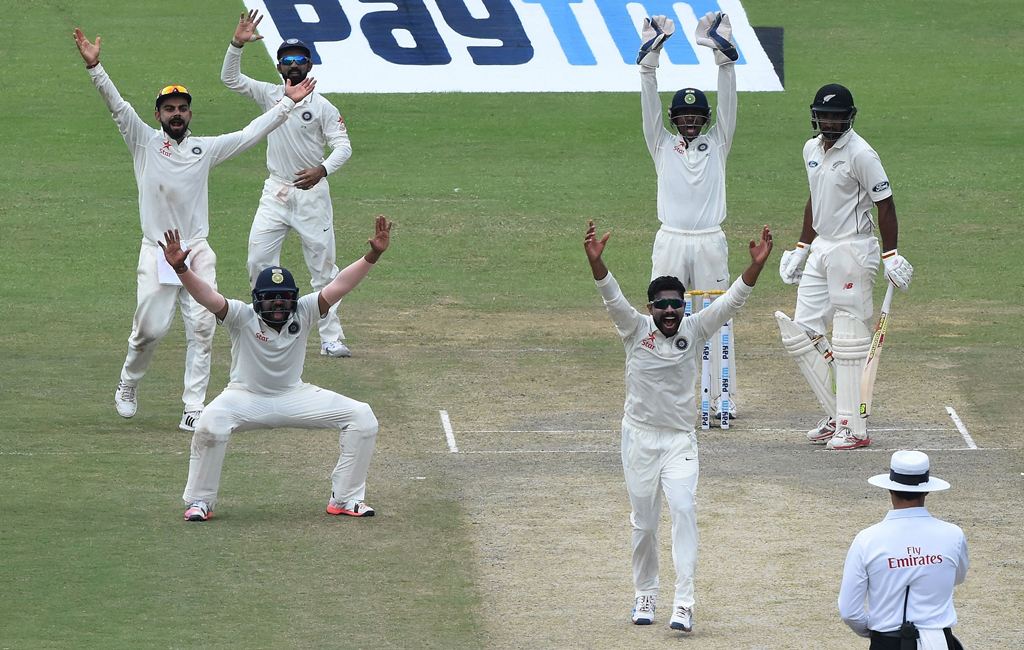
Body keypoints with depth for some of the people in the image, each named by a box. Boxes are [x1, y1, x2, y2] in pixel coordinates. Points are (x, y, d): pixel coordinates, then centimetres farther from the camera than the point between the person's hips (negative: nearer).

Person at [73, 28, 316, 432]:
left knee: (201, 329, -5)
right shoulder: (144, 141, 5)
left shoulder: (205, 148, 12)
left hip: (198, 251, 3)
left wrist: (287, 102, 7)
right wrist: (94, 67, -20)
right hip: (157, 250, -3)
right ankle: (127, 389, 21)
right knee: (150, 328, -6)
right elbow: (117, 106, -6)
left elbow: (250, 135, 13)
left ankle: (193, 409, -3)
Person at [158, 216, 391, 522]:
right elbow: (207, 296, -31)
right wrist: (180, 268, -49)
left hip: (294, 396, 3)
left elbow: (339, 286, -17)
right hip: (245, 396, -3)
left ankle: (346, 498, 2)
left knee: (361, 417, -11)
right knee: (211, 424, -35)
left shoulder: (303, 313, -8)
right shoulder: (242, 317, -16)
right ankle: (199, 502, -14)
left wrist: (372, 256, -30)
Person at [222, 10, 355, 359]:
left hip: (312, 192, -3)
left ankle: (331, 339, 2)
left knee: (323, 267, -1)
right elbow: (230, 78, -2)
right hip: (276, 191, 3)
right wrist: (237, 44, -18)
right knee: (258, 261, -2)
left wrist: (322, 169, -29)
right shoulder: (269, 95, 5)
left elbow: (343, 145, -9)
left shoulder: (322, 107, -5)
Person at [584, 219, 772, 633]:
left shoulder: (695, 330, -1)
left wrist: (756, 265, -28)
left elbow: (732, 301, -12)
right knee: (644, 521, 7)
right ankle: (645, 595, 25)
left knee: (683, 510, -15)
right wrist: (595, 261, -37)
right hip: (640, 436, 0)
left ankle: (683, 603, -18)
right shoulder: (635, 330, -4)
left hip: (680, 439, 0)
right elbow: (612, 296, -19)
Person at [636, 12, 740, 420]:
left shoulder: (717, 143, 9)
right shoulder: (662, 145, 8)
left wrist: (722, 53, -11)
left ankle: (722, 400, 5)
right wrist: (650, 58, -12)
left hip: (711, 243, 0)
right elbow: (649, 102, -1)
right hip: (670, 242, 0)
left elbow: (728, 100, -1)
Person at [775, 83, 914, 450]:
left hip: (852, 251, -9)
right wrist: (801, 248, 21)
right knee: (802, 334, 6)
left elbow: (884, 203, -14)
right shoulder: (812, 150, 11)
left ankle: (854, 429, -2)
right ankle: (836, 415, 15)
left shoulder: (860, 154, -14)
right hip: (821, 251, 9)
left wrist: (891, 255, -19)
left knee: (850, 341, -6)